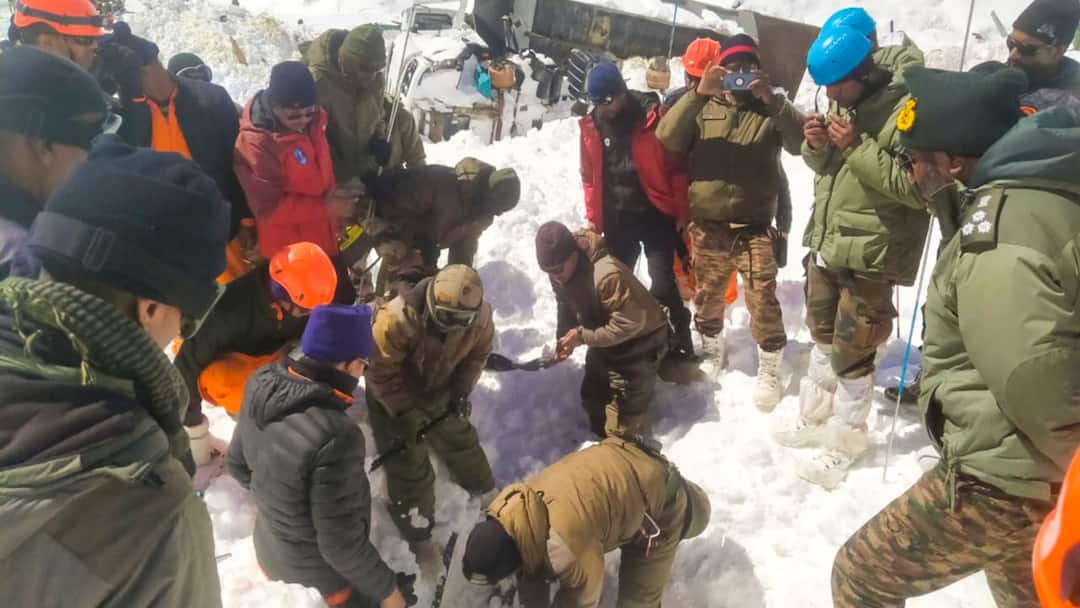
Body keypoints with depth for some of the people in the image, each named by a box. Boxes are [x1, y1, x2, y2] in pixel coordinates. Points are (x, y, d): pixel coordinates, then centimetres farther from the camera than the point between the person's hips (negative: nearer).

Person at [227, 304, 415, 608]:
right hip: (322, 569, -7)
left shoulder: (262, 384, -17)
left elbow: (238, 465, 1)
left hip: (270, 546, 7)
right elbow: (341, 543, -29)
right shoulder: (334, 436, -40)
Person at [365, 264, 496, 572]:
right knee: (409, 468, 3)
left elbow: (478, 353, -4)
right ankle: (418, 536, 24)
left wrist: (462, 391, -14)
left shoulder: (479, 316, -24)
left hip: (441, 392, 4)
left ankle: (485, 492, 51)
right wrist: (405, 412, -26)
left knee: (461, 441, 22)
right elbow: (382, 371, -28)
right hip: (393, 397, -4)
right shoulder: (399, 318, -39)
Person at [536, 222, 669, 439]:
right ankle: (602, 440, 39)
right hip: (604, 339, 8)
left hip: (640, 340, -8)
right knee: (592, 397, 16)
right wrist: (564, 339, -11)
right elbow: (567, 306, 5)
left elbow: (630, 323, -33)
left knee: (624, 409, -6)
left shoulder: (607, 274, -39)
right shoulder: (559, 271, -12)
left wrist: (583, 336, -30)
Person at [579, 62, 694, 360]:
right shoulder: (591, 126, 2)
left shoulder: (651, 116, -10)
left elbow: (677, 166, -7)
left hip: (655, 214, -4)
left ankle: (679, 343, 9)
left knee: (663, 283, -7)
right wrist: (593, 217, 10)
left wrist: (681, 212, -7)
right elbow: (589, 176, 12)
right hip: (616, 219, 4)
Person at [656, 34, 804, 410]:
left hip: (755, 226, -2)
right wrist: (698, 93, -21)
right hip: (707, 225, 2)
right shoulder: (703, 108, 7)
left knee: (762, 300, -6)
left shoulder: (770, 110, 5)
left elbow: (800, 143, -12)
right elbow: (668, 138, -10)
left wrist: (772, 99, -23)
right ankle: (711, 353, 37)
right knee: (708, 296, 15)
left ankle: (770, 370, 12)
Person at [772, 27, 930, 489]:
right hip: (826, 244, 8)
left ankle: (844, 443, 19)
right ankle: (815, 417, 39)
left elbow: (920, 187, -24)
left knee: (851, 352, 1)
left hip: (870, 255, -8)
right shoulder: (845, 105, 7)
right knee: (823, 335, 21)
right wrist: (817, 146, -6)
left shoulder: (906, 109, -18)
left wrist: (858, 147, -26)